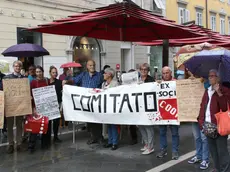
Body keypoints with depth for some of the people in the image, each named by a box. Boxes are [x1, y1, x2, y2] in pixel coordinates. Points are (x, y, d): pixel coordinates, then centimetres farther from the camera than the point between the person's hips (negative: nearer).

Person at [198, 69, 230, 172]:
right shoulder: (207, 91, 16)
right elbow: (202, 106, 16)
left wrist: (219, 93, -23)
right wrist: (201, 121, 7)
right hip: (208, 125, 7)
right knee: (212, 149, 16)